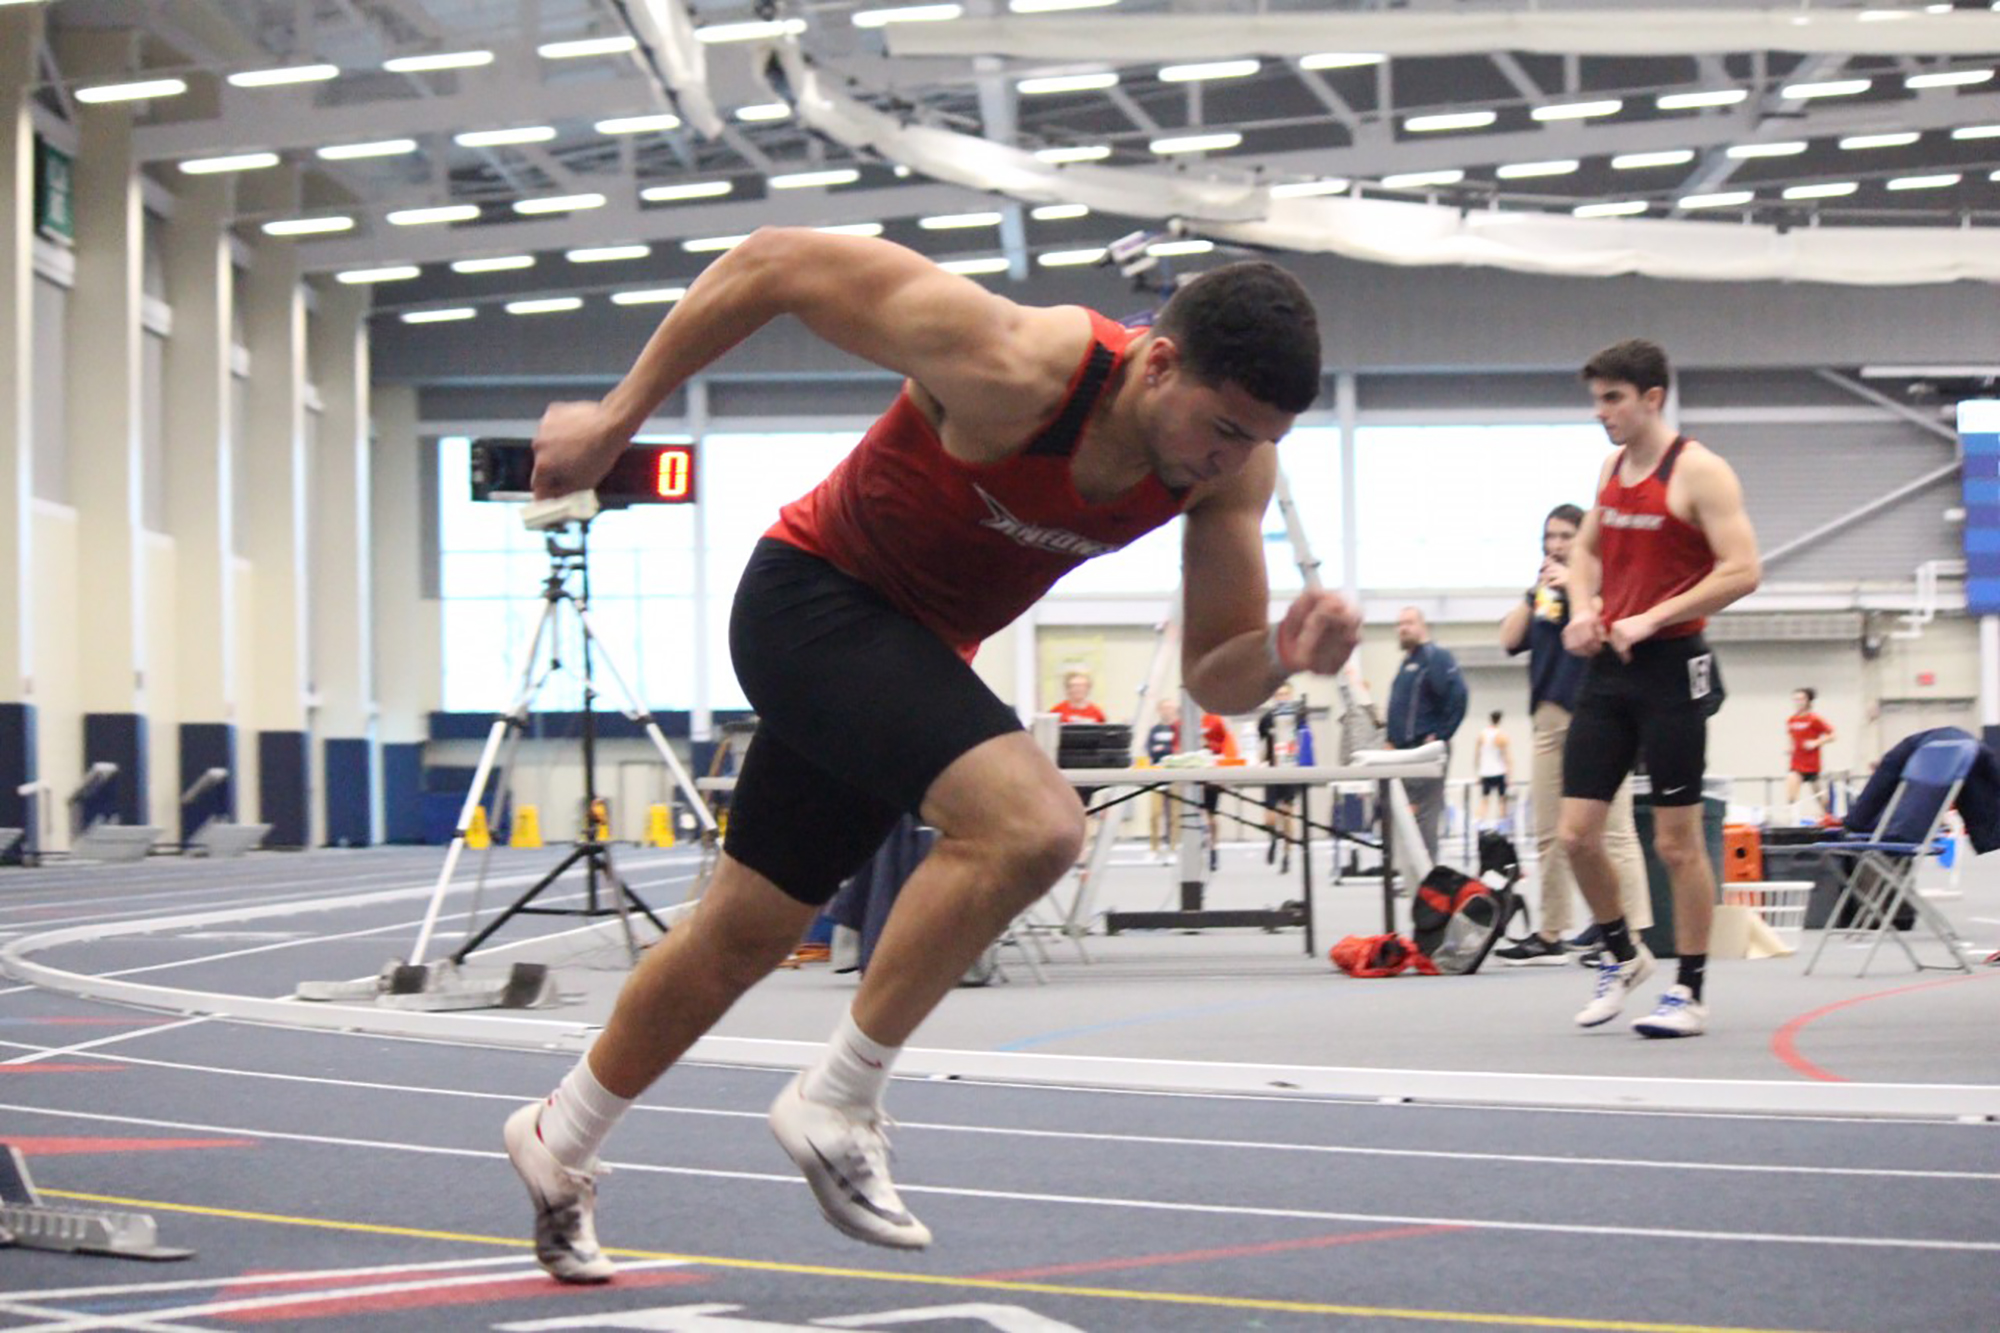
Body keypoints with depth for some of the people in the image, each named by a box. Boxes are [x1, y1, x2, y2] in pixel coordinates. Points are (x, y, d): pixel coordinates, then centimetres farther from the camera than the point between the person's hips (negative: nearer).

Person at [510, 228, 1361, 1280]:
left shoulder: (1232, 463, -14)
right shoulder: (1015, 369, -33)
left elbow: (1212, 679, -7)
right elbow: (777, 262, -24)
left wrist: (1285, 651, -30)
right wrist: (617, 416, -18)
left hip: (915, 649, 7)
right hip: (812, 596, -7)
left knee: (745, 936, 19)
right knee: (1030, 821, -30)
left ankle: (558, 1144, 41)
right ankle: (836, 1103, -14)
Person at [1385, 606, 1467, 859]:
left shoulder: (1436, 658, -7)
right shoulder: (1406, 664, 21)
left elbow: (1457, 696, -19)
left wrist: (1440, 736, -17)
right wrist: (1392, 741, 19)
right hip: (1405, 751, 10)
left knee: (1423, 817, -11)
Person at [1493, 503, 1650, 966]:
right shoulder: (1543, 590, 18)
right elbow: (1510, 640, 8)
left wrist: (1572, 584, -14)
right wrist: (1536, 591, 1)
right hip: (1550, 716, 7)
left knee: (1613, 830, -10)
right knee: (1550, 836, 9)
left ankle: (1634, 932, -12)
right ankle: (1550, 934, 14)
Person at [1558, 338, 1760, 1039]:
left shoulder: (1699, 472, -11)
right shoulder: (1612, 468, 11)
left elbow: (1741, 571, -17)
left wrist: (1650, 620, -19)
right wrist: (1583, 611, 7)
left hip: (1670, 667, -7)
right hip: (1606, 667, 7)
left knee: (1677, 841, -1)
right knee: (1576, 832, 3)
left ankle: (1689, 993, 9)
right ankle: (1622, 954, 25)